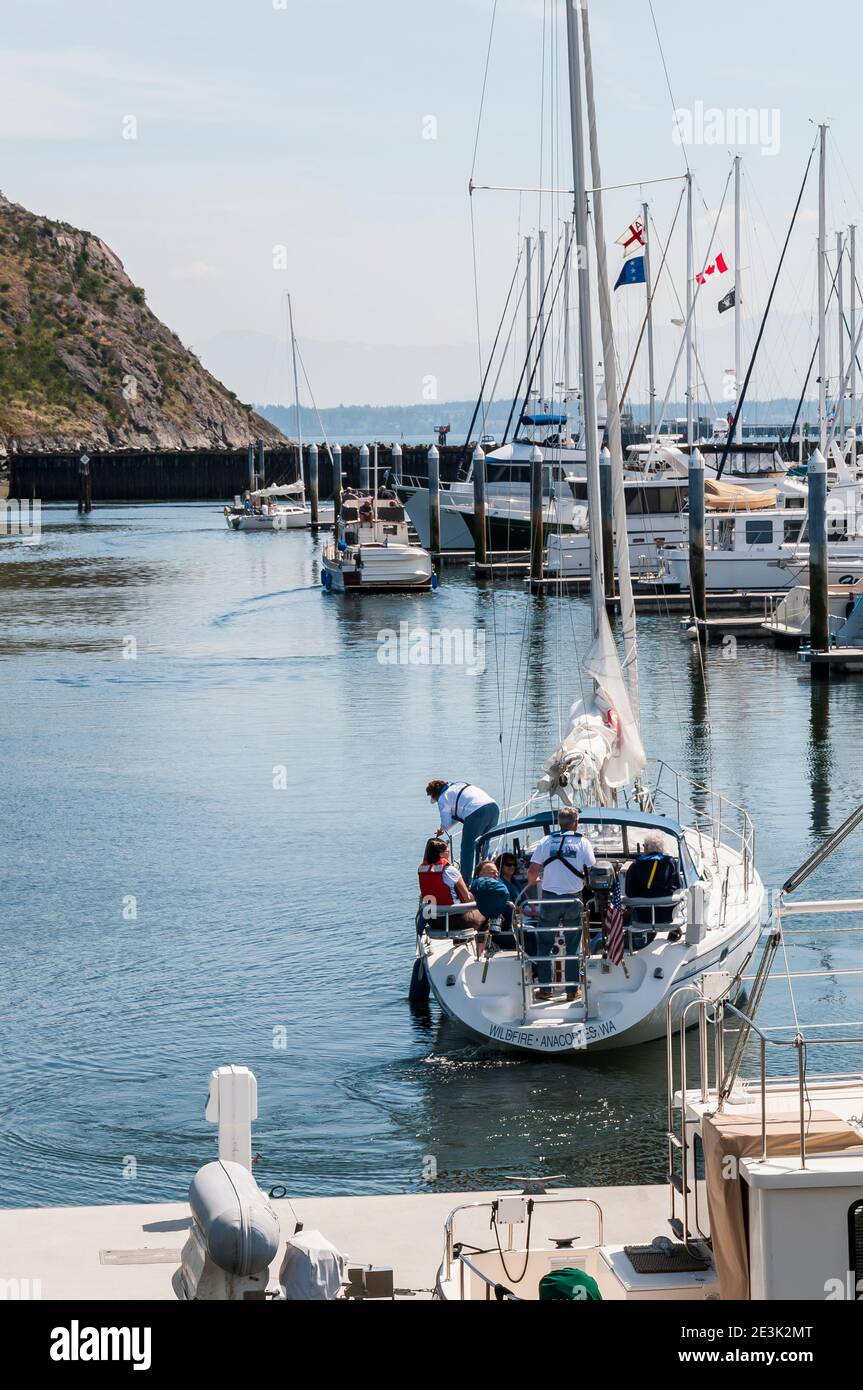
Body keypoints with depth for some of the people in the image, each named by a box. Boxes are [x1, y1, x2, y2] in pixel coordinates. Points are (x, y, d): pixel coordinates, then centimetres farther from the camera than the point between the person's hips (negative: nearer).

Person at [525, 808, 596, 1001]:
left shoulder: (546, 842, -1)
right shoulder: (582, 842, -2)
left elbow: (532, 872, -1)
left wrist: (532, 882, 22)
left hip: (549, 899, 0)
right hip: (573, 900, 0)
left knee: (544, 945, 10)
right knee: (572, 946, 8)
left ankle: (545, 989, 10)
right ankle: (572, 990, 10)